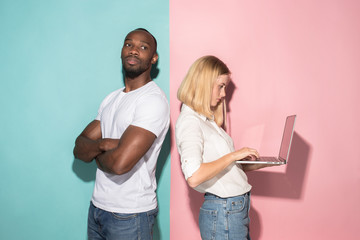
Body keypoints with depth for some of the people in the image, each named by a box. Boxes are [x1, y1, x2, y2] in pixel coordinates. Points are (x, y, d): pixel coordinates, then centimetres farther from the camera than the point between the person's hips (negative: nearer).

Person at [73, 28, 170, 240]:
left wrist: (95, 154, -6)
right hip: (97, 207, 7)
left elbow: (120, 163, -27)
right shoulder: (111, 99, 9)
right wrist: (103, 144, -18)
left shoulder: (154, 100, -18)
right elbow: (79, 149, 3)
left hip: (130, 215, -7)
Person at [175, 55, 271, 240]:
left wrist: (257, 165, 6)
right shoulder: (189, 120, -17)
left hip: (237, 209, 9)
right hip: (223, 213, -9)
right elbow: (194, 177, -29)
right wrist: (233, 155, -21)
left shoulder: (206, 119, 13)